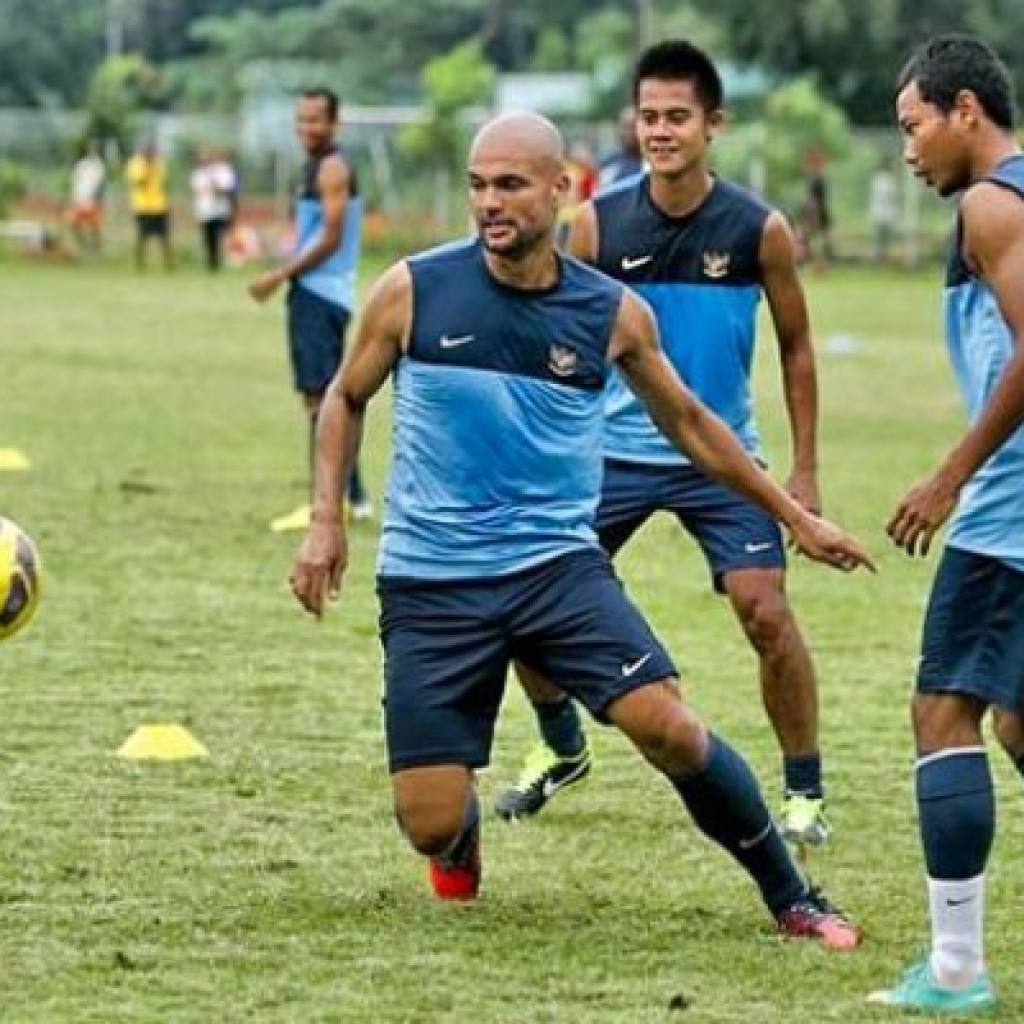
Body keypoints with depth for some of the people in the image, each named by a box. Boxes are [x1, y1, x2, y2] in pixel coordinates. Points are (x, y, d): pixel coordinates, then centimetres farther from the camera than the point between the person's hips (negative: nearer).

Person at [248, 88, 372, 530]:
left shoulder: (332, 169, -13)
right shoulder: (315, 168, 18)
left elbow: (330, 239, -19)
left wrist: (280, 275, -18)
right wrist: (287, 274, 13)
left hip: (321, 295, -10)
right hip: (313, 294, 10)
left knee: (319, 396, -12)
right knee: (325, 397, 14)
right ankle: (353, 496, 20)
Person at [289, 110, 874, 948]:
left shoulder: (612, 313, -1)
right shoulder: (413, 292, -5)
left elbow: (688, 421, 16)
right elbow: (347, 399, 12)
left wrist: (794, 515, 18)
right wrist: (327, 520, 2)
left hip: (558, 564, 1)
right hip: (429, 586, 0)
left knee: (668, 727, -20)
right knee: (431, 827, -6)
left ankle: (790, 897, 2)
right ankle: (461, 831, 35)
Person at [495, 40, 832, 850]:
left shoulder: (758, 229, -9)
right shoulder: (599, 223, -7)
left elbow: (796, 348, 1)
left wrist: (804, 473, -1)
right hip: (614, 451, 2)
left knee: (767, 612, -15)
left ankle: (805, 791, 2)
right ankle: (562, 749, 25)